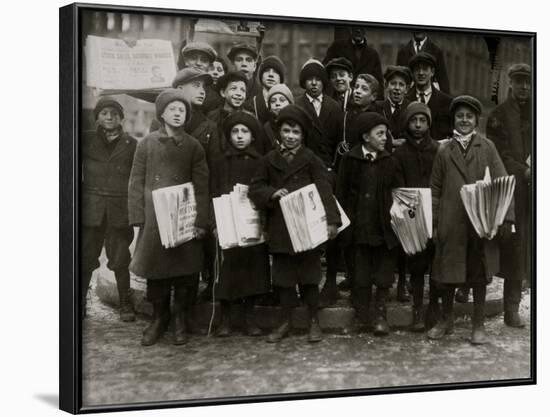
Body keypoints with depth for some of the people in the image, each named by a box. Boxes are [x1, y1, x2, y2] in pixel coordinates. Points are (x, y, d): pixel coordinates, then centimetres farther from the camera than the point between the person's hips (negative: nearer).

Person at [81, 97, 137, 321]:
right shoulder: (86, 140, 7)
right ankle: (80, 302, 12)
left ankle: (125, 303, 15)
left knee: (120, 260, 3)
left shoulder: (130, 144, 5)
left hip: (120, 210, 0)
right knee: (86, 257, 1)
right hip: (91, 209, 0)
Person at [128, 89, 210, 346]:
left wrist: (201, 221, -6)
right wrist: (138, 218, -3)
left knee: (185, 271, 3)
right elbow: (136, 183, 5)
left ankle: (181, 322, 17)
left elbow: (201, 186, 1)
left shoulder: (193, 146, 4)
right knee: (155, 269, 6)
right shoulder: (147, 143, 5)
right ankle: (159, 319, 21)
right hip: (154, 218, 1)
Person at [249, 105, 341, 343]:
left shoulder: (311, 160, -3)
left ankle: (314, 322, 19)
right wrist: (272, 193, -14)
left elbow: (324, 191, -12)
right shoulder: (270, 160, 7)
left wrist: (332, 220, -23)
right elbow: (255, 188, 7)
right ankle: (285, 323, 22)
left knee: (309, 277, 5)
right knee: (283, 277, 10)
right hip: (280, 229, 3)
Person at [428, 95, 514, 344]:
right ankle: (446, 319, 26)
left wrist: (506, 217, -8)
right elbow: (435, 190, 8)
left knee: (479, 276, 7)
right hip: (451, 223, 1)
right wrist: (432, 223, 2)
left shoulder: (487, 147, 5)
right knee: (446, 275, 6)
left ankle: (479, 325, 19)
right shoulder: (444, 151, 8)